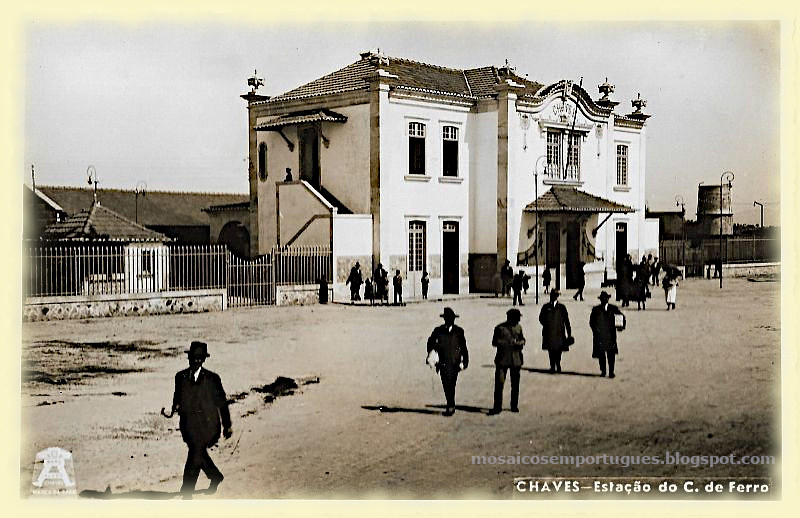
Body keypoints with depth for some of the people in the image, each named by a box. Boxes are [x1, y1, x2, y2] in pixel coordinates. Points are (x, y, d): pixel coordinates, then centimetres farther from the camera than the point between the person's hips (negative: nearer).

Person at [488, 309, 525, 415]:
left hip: (516, 360, 4)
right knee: (499, 383, -7)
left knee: (515, 384, 10)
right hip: (502, 360, -4)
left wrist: (522, 342, -3)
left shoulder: (518, 327, 10)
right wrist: (510, 342, -19)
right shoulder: (500, 328, -5)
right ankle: (497, 407, -1)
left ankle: (514, 406, 23)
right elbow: (494, 342, -10)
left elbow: (522, 338, 22)